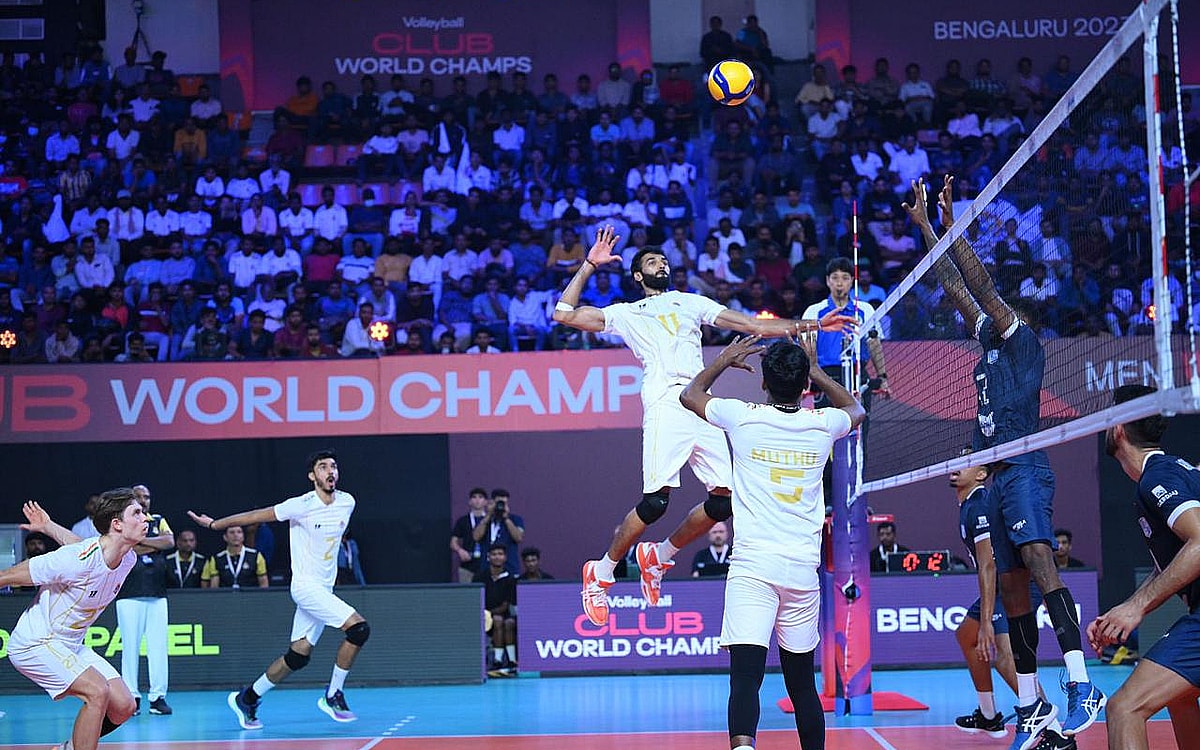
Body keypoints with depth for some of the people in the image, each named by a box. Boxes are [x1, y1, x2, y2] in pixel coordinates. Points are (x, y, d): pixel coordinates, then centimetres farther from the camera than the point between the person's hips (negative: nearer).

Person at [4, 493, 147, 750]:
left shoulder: (129, 559, -5)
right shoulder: (77, 561, -30)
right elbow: (8, 576, -18)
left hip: (70, 646, 8)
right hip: (35, 644, -8)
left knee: (123, 706, -1)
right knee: (97, 692, -27)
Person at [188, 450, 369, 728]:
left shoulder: (347, 502, 3)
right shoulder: (301, 505, -15)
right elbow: (256, 516, -7)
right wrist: (214, 524, 0)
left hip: (324, 589, 7)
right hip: (306, 585, -7)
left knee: (299, 655, 6)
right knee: (359, 628, -20)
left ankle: (247, 698, 21)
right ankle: (333, 695, -6)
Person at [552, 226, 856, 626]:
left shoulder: (691, 303, 27)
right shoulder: (626, 313, 19)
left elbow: (753, 325, 23)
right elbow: (564, 314, 14)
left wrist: (812, 325, 15)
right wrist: (590, 265, 14)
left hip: (702, 407, 4)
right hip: (665, 405, -4)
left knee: (724, 498, -5)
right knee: (656, 501, -17)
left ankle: (658, 556, 16)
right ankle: (601, 572, 1)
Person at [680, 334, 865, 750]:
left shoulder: (743, 417, -2)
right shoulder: (822, 424, 4)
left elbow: (690, 395, 20)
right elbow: (856, 410, 31)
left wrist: (723, 360, 33)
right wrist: (816, 370, 36)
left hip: (752, 566, -3)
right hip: (803, 568, 3)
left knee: (746, 676, -15)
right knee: (802, 681, 16)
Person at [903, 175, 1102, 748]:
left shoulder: (1022, 341, 2)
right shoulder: (990, 347, 21)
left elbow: (982, 286, -9)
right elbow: (954, 286, 25)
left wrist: (952, 226, -9)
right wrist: (925, 226, 26)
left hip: (1023, 470, -9)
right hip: (995, 477, 9)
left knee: (1038, 558, -27)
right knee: (1012, 589, 7)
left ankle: (1081, 685, -39)